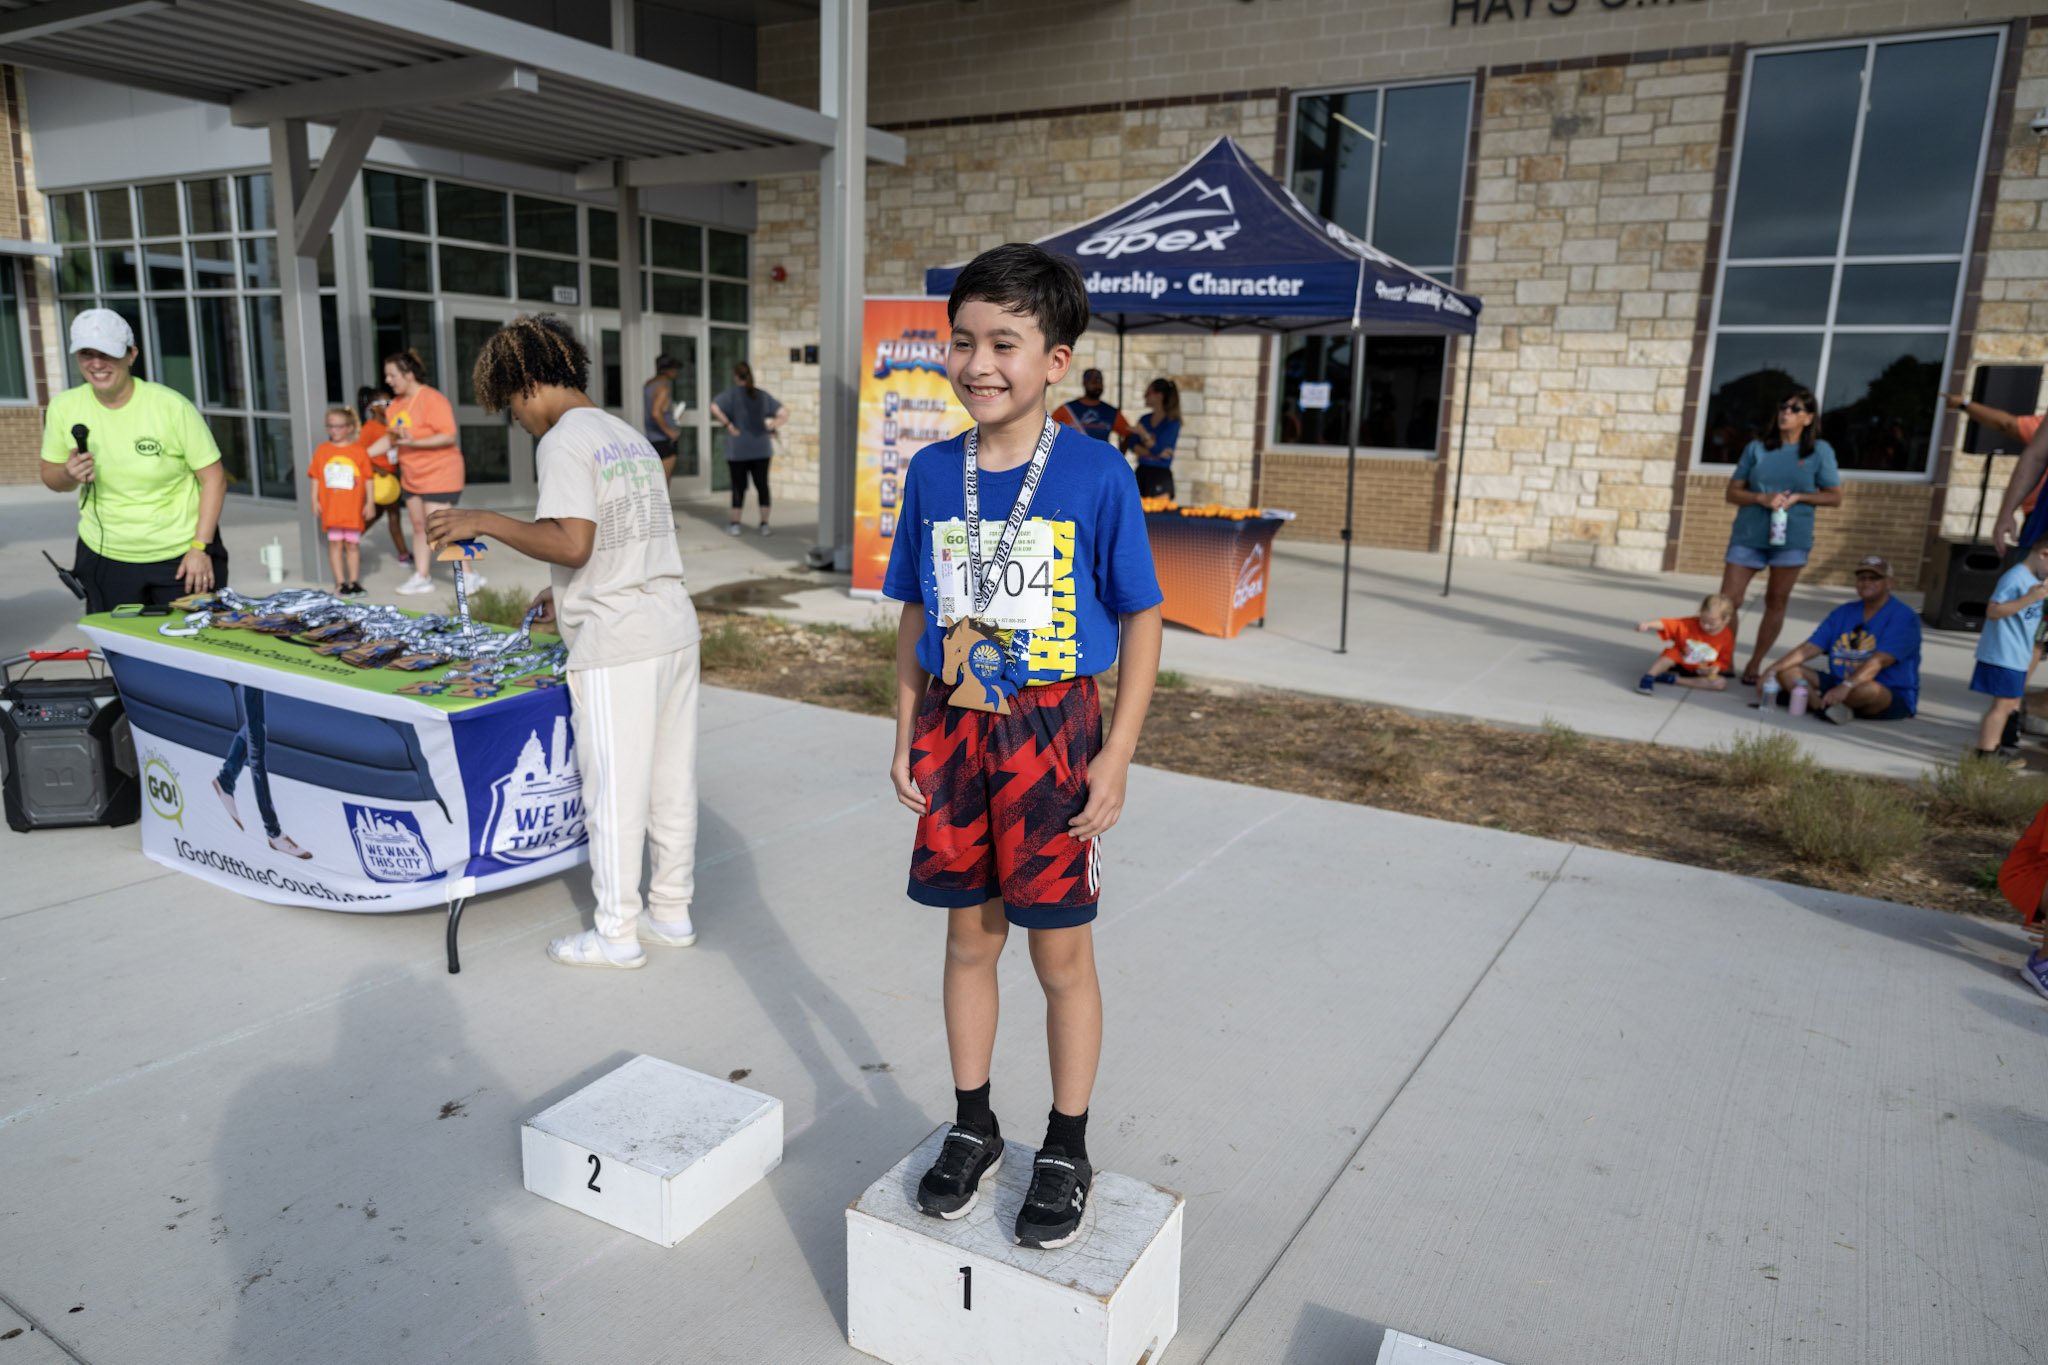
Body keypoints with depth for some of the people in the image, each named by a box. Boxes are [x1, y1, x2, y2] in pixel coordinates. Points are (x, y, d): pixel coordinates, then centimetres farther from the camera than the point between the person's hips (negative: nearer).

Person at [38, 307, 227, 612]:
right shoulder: (64, 408, -1)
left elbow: (213, 477, -10)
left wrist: (200, 548, -14)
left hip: (181, 556, -3)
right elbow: (50, 478, 10)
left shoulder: (171, 406, -13)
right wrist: (68, 475, -15)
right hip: (105, 559, 3)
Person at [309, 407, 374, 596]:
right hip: (331, 507, 1)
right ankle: (340, 582, 5)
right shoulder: (323, 450, 6)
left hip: (353, 507, -1)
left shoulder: (358, 450, 1)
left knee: (352, 544, 5)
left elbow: (367, 478, 2)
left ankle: (353, 581, 14)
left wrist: (370, 501, -1)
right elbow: (316, 477, 9)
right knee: (335, 543, 1)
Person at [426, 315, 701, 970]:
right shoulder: (631, 437, 17)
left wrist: (484, 521, -10)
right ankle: (672, 911, 27)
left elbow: (572, 544, -20)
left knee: (614, 791, 3)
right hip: (675, 626, 9)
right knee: (671, 780, 15)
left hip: (615, 644, -8)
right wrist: (569, 595, 28)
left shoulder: (562, 442, -9)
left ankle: (617, 934, 14)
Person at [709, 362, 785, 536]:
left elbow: (714, 408, -21)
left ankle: (735, 523, 12)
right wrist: (772, 428, 1)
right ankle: (764, 523, 5)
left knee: (739, 486, 5)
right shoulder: (763, 395, 6)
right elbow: (784, 413, 3)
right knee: (762, 484, 5)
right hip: (761, 448, 2)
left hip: (737, 449, -2)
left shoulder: (731, 394, -4)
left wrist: (729, 425, -14)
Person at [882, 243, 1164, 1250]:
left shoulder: (1097, 474, -10)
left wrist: (1116, 757, -10)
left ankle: (1067, 1150, 28)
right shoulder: (932, 472, 2)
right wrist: (907, 738, 6)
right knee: (969, 939, 15)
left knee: (1061, 956, 8)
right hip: (952, 729, 4)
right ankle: (972, 1127, 35)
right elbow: (917, 615, 10)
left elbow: (1141, 621, -6)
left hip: (1054, 731, -3)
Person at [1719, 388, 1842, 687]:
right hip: (1748, 535, 1)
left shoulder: (1820, 451, 3)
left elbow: (1834, 497, 6)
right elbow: (1733, 492, 5)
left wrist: (1798, 497, -10)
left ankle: (1754, 666, 15)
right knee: (1726, 602, -5)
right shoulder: (1756, 449, 6)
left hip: (1791, 538, -1)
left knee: (1776, 603, 4)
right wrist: (1762, 498, -14)